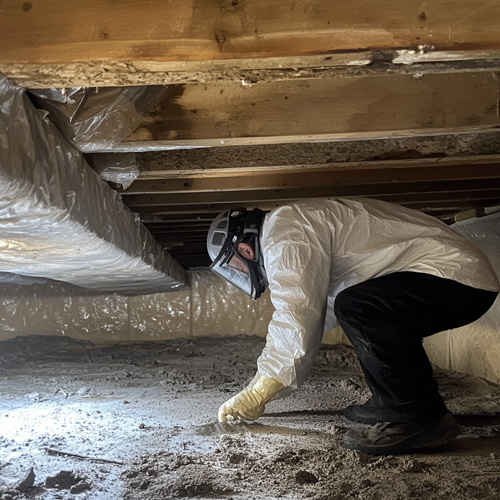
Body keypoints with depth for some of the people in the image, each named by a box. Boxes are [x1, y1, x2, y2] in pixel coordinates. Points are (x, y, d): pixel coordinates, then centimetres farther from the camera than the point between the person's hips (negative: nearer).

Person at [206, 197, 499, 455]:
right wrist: (263, 384, 22)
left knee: (355, 307, -27)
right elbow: (307, 315, 22)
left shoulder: (285, 232, -15)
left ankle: (422, 419, -14)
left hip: (458, 277, -11)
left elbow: (297, 323, -22)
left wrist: (258, 394, -10)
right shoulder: (296, 226, 18)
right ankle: (390, 404, 18)